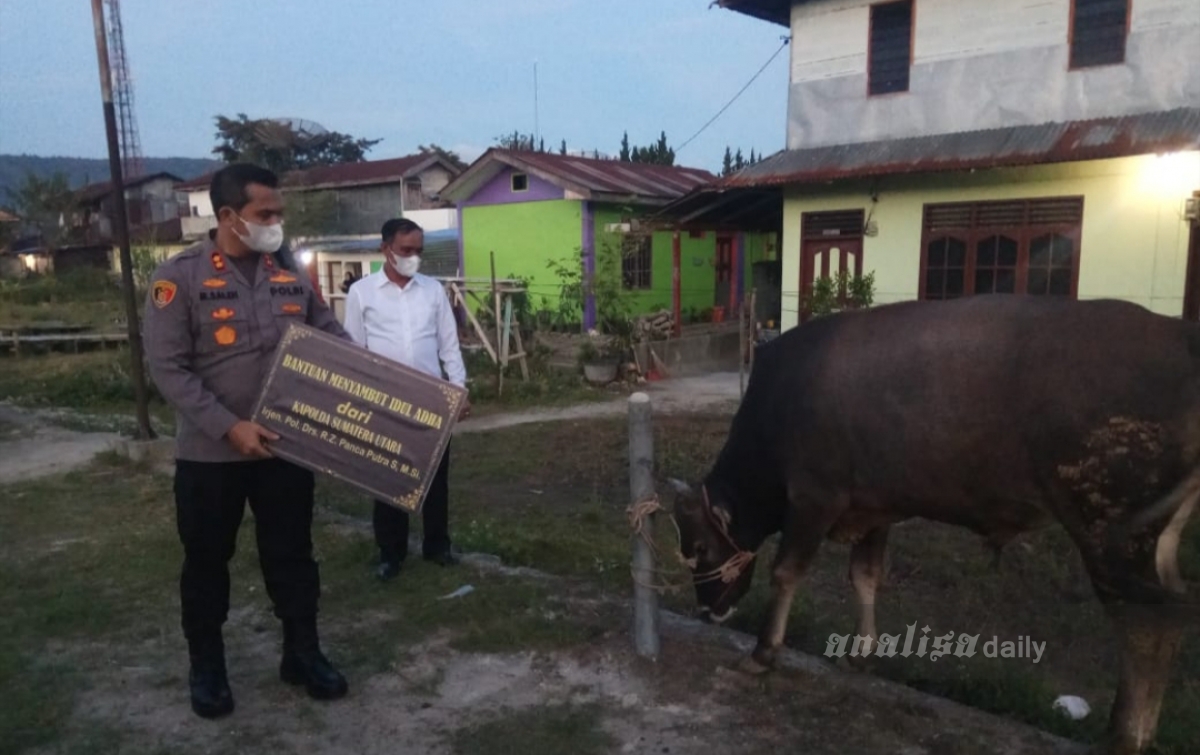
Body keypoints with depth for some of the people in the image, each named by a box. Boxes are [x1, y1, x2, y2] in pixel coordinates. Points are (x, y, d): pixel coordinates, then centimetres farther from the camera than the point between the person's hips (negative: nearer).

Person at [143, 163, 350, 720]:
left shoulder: (291, 274, 3)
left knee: (292, 554, 13)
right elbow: (168, 369, -13)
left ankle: (303, 654, 29)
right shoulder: (179, 277, -11)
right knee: (207, 562, 13)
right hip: (210, 452, -3)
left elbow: (331, 334, 10)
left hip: (285, 446, 3)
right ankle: (206, 666, 32)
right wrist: (229, 426, -21)